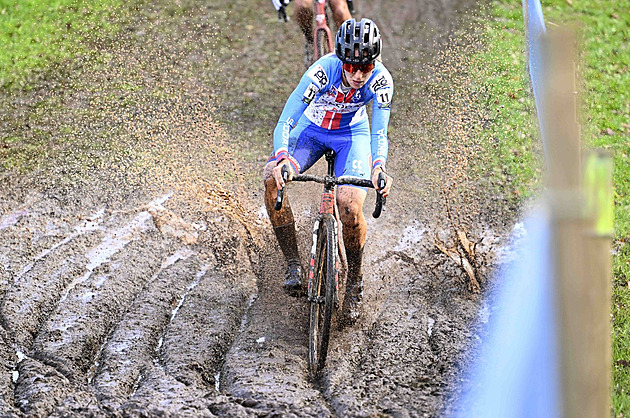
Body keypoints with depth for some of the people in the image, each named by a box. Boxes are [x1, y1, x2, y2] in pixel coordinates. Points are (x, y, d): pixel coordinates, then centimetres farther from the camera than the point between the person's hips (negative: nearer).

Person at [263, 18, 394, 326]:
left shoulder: (381, 80, -27)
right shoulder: (323, 71, -32)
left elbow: (380, 130, -32)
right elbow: (285, 122, -35)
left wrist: (379, 165, -53)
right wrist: (282, 157, -54)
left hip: (352, 134, 0)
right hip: (312, 129, 0)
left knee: (351, 208, -22)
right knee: (272, 179, -27)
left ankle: (354, 281, 4)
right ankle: (293, 264, -15)